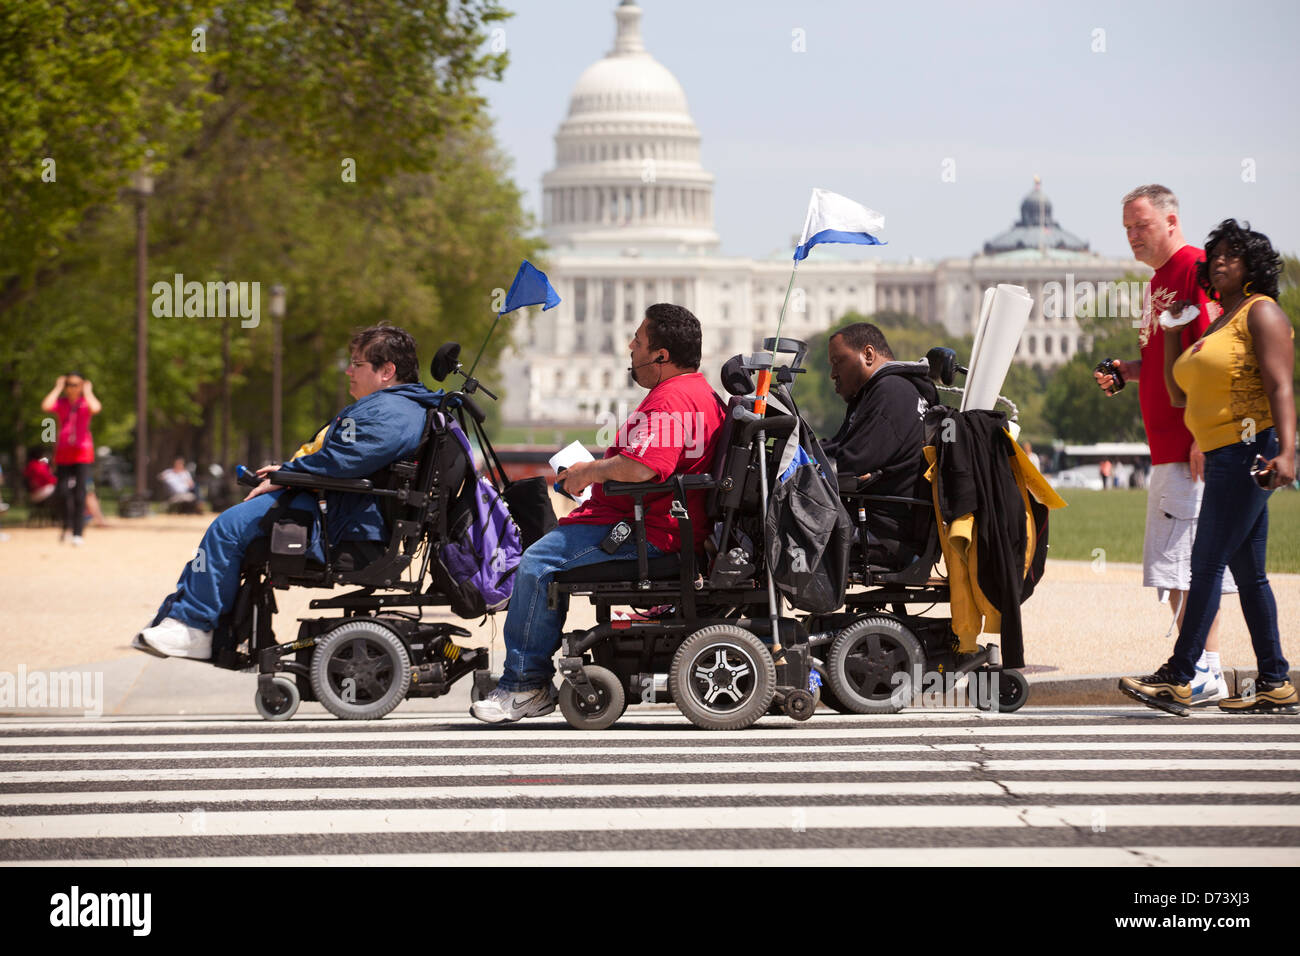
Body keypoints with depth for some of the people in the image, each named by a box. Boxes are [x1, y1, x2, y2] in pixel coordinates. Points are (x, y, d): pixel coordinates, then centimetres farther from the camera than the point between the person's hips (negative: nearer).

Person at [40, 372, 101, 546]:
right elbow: (45, 406, -14)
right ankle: (67, 526, 19)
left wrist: (87, 392, -7)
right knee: (63, 491, -5)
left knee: (80, 494, -7)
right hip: (63, 451, 2)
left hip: (83, 451, -2)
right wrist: (58, 388, -4)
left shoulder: (86, 402, 3)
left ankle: (78, 533, -3)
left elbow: (95, 408, -22)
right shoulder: (60, 403, 8)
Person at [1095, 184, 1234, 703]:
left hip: (1194, 445, -10)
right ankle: (1203, 667, 14)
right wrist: (1125, 371, 11)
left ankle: (1202, 670, -10)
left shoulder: (1195, 269, -11)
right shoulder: (1160, 280, 20)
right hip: (1167, 446, 10)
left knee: (1189, 559, -11)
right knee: (1172, 564, 10)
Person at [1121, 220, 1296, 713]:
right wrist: (1171, 331, 16)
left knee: (1207, 564, -9)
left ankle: (1178, 677, -8)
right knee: (1248, 574, 7)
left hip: (1250, 449, -10)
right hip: (1222, 456, 10)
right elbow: (1179, 395, 22)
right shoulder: (1214, 325, 22)